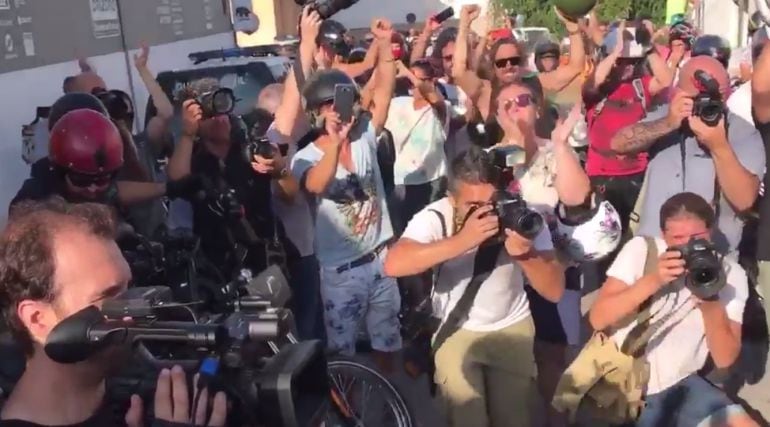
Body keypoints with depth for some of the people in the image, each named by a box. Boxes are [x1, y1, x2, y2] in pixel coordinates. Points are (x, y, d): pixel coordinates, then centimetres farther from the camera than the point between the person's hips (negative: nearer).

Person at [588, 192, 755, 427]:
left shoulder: (731, 274, -4)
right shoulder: (641, 249, -8)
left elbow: (725, 359, -9)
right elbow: (597, 319, -16)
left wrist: (711, 303, -25)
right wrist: (653, 280, -26)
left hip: (678, 387, 3)